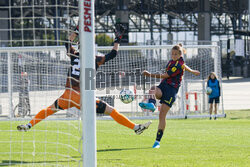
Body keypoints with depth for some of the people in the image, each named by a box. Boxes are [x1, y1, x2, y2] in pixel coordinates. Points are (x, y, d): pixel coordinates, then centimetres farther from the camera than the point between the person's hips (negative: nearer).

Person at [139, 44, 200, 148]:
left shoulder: (179, 65, -12)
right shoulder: (172, 61, 14)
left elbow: (166, 75, -15)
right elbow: (184, 66, 34)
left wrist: (151, 75, -17)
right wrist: (192, 71, 52)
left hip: (172, 89, -7)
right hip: (163, 86, 7)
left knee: (162, 115, -10)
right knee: (153, 90, -31)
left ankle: (158, 141, -6)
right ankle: (151, 104, -64)